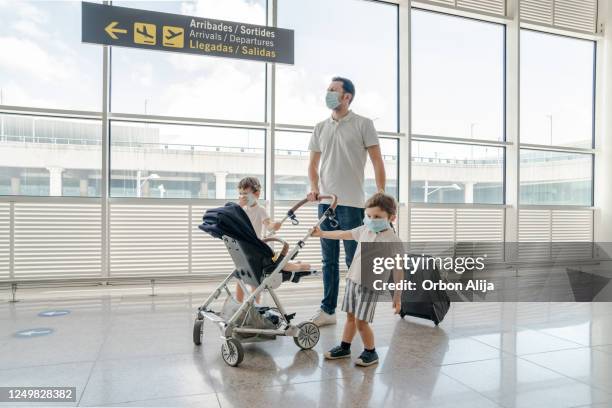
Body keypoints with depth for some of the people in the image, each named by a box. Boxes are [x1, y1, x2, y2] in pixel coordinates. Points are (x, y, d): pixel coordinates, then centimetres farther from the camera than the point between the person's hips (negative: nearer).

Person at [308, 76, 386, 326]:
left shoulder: (363, 124, -1)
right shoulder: (320, 128, 14)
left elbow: (377, 162, -3)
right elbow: (313, 164, 17)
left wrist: (381, 196, -9)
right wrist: (314, 188, -1)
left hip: (351, 203, -5)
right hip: (326, 203, 5)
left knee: (354, 261, 2)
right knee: (329, 260, 10)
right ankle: (327, 310, 19)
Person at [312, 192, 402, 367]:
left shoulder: (393, 241, -14)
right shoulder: (364, 230, 3)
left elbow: (398, 270, -10)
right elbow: (343, 234, 17)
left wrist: (397, 296, -8)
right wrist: (322, 233, 24)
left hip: (370, 286, -6)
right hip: (352, 280, 6)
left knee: (361, 321, -3)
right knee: (350, 316, 17)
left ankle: (370, 352, 18)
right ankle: (344, 347, 32)